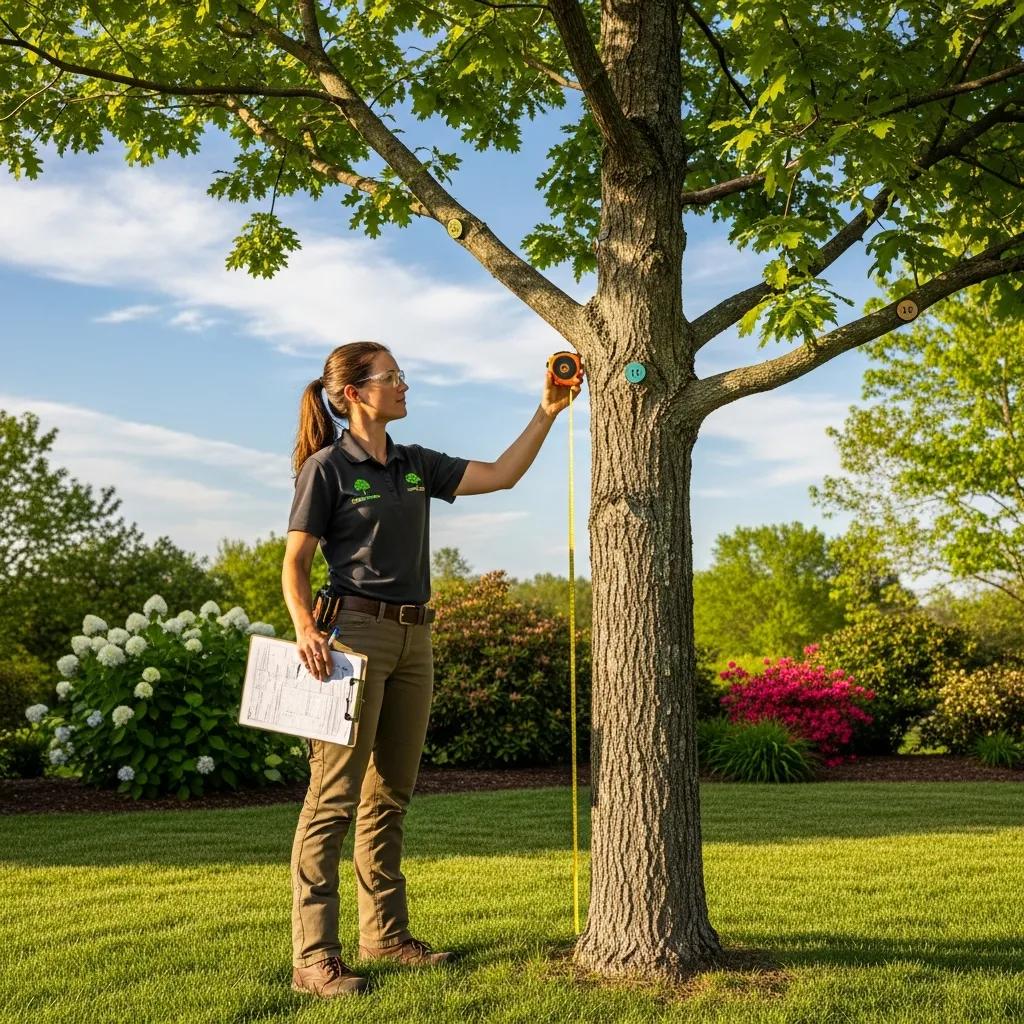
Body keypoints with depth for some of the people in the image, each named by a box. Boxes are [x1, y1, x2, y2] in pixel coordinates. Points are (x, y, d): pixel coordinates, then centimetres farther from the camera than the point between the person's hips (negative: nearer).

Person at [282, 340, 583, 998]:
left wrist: (548, 412, 7)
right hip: (356, 631, -7)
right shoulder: (327, 467, -4)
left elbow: (502, 475, 13)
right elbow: (295, 562, -5)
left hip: (413, 636, 7)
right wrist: (305, 628, -22)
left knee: (390, 796, 12)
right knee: (334, 795, -8)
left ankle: (385, 933, 23)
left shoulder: (416, 465, 15)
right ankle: (313, 956, -4)